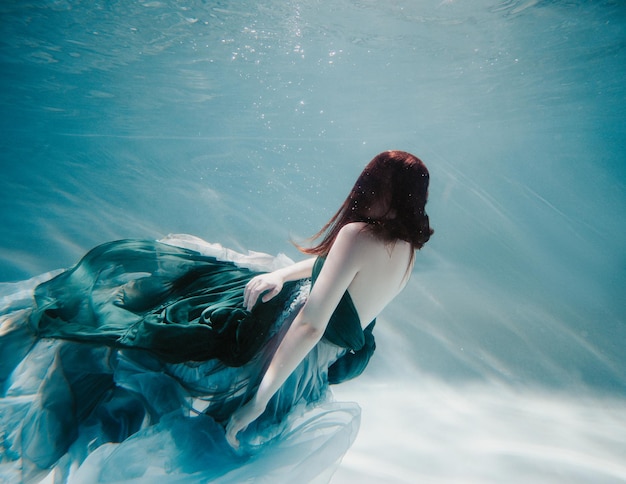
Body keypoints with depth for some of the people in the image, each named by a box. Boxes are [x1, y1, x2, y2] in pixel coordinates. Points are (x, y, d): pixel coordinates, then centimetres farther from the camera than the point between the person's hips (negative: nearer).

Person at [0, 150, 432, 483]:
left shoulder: (359, 234, -26)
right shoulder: (406, 247, 1)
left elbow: (311, 325, -31)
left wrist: (259, 399, -26)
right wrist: (280, 273, -2)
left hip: (281, 354, -8)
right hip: (317, 363, 9)